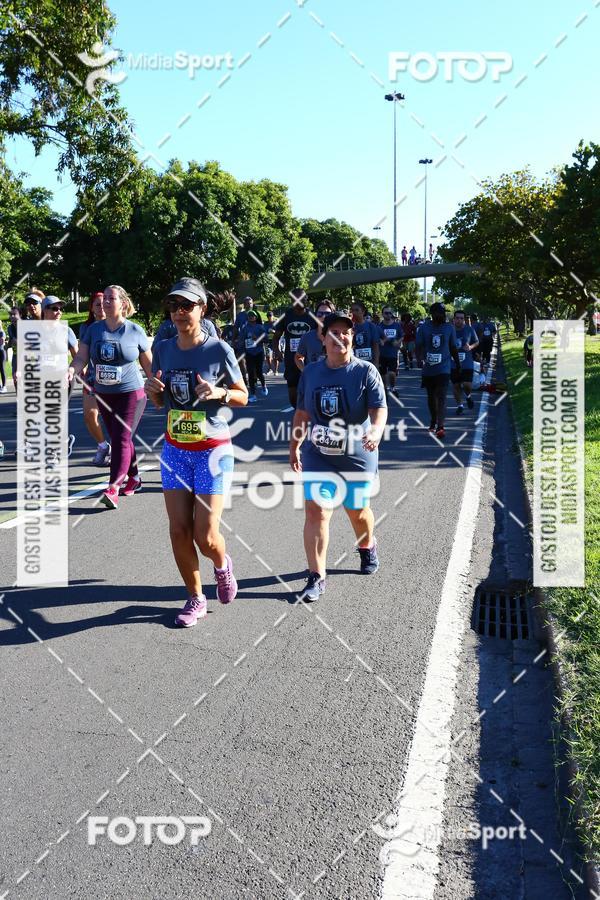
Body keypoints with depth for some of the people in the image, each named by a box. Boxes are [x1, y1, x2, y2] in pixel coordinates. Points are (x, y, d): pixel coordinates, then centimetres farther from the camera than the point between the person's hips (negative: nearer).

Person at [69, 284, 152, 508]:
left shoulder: (135, 331, -4)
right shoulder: (94, 329, 3)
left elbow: (149, 364, 4)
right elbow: (81, 357, -3)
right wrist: (71, 370, -24)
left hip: (131, 393, -5)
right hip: (103, 395, 5)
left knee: (121, 439, -12)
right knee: (117, 439, 13)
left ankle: (112, 489, -16)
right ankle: (134, 478, 30)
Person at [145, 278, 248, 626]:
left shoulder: (219, 350, -10)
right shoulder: (164, 349, 2)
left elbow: (243, 397, -1)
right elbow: (160, 402, 13)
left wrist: (220, 393, -21)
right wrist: (153, 390, -10)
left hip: (212, 451, -4)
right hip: (175, 450, 4)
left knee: (205, 536, -7)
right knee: (179, 530, 0)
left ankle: (223, 565, 29)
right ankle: (196, 599, 20)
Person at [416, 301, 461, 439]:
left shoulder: (449, 328, 2)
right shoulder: (423, 328, -2)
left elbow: (453, 348, 11)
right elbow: (419, 346, -4)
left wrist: (458, 366, 16)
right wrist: (419, 359, -24)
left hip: (443, 369, -1)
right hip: (428, 369, 1)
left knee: (441, 397, -14)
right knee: (431, 397, 16)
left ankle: (440, 427, -21)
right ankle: (433, 421, 36)